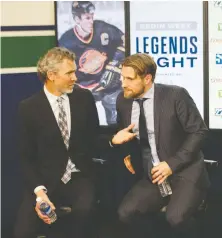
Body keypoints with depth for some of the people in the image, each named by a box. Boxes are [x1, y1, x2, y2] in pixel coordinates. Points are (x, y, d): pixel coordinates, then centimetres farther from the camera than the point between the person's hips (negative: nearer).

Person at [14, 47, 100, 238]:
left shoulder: (84, 98, 3)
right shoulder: (29, 107, -3)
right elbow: (27, 157, -3)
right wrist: (39, 190, -17)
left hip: (79, 177, 1)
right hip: (46, 180, -1)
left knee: (84, 208, -32)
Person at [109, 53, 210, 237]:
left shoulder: (175, 95, -11)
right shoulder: (123, 100, 5)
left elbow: (199, 131, -11)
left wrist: (172, 164, -16)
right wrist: (126, 153, 1)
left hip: (184, 172, -5)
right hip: (152, 176, 5)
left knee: (175, 218, -30)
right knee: (126, 213, -20)